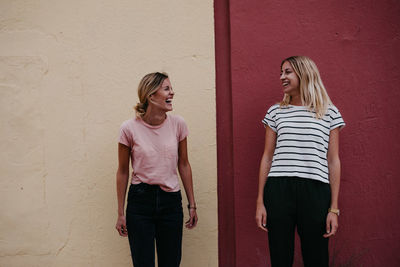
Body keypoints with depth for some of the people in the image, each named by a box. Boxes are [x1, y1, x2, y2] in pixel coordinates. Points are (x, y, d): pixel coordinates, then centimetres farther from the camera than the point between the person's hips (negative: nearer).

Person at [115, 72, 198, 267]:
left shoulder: (177, 124, -2)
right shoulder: (129, 129, -8)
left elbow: (183, 165, 8)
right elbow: (123, 172, 1)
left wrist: (192, 204, 10)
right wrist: (121, 213, 3)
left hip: (171, 200, 2)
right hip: (140, 200, -2)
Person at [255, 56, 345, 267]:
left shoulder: (329, 113, 9)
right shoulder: (275, 112, 12)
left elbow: (333, 160, 7)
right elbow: (267, 157, 13)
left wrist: (334, 208, 2)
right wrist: (260, 202, 7)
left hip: (315, 191, -1)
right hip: (278, 189, 1)